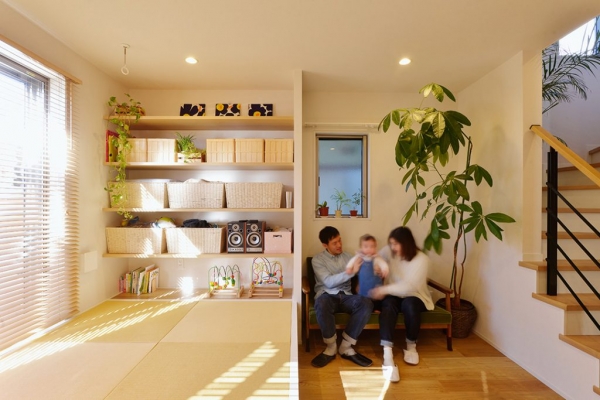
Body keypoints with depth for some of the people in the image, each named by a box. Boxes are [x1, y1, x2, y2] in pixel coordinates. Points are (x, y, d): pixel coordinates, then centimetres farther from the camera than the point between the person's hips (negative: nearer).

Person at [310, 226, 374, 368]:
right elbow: (329, 282, -14)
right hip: (327, 295, -3)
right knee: (321, 304, -39)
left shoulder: (348, 256, 13)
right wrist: (350, 271, -23)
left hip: (345, 295, 4)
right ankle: (331, 346, -15)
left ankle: (346, 347, -15)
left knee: (367, 303, -27)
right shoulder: (317, 259, -1)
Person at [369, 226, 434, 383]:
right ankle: (387, 355, -40)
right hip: (394, 295, 2)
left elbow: (410, 286, -24)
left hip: (414, 296, -1)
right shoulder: (389, 251, -5)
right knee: (389, 304, -33)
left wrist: (384, 289, -28)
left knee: (409, 305, -36)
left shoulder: (421, 259, -16)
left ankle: (411, 346, -8)